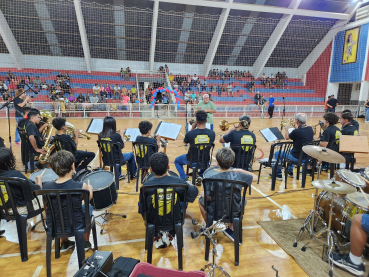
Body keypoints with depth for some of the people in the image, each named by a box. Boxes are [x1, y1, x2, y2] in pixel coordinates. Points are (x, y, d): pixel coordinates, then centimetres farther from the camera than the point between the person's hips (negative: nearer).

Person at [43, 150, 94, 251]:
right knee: (89, 207, 27)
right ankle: (86, 243, 40)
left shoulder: (46, 186, -18)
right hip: (76, 226, -3)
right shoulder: (81, 186, -27)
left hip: (53, 227, 3)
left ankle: (64, 243, 46)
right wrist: (90, 188, 18)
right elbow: (89, 197, -4)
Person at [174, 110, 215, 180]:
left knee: (177, 161, 27)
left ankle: (184, 177, 14)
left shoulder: (190, 133, -25)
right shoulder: (212, 133, -18)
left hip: (192, 161, -3)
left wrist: (192, 128, -2)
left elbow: (185, 142, -1)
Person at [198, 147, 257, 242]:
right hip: (235, 213, 2)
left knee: (201, 200, 26)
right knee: (243, 200, 33)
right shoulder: (239, 177, -17)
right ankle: (231, 229, 30)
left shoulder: (212, 179, -23)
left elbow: (207, 198, -12)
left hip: (215, 214, -1)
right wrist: (240, 170, 8)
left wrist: (202, 194, 10)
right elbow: (255, 178, 0)